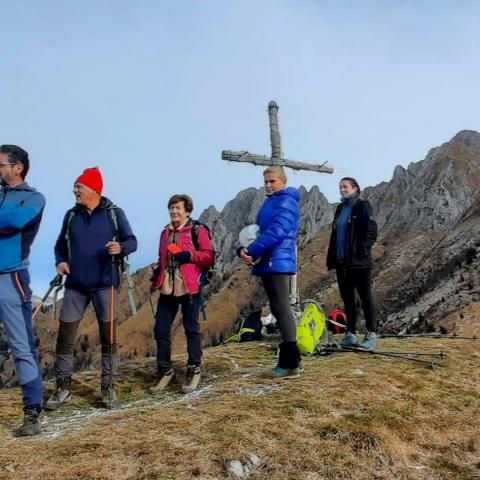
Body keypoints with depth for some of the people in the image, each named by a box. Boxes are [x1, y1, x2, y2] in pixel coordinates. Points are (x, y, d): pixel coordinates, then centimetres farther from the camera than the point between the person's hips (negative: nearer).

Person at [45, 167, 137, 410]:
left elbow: (132, 241, -1)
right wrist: (60, 262, -3)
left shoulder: (114, 213, -1)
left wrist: (120, 247, -23)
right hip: (75, 285, 3)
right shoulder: (71, 215, 9)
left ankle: (108, 387, 16)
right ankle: (63, 387, 15)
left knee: (108, 336, 4)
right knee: (65, 335, 2)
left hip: (105, 284, -3)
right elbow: (60, 245, 17)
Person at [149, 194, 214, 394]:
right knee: (160, 329, 3)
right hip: (167, 288, 6)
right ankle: (164, 370, 16)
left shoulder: (198, 230, -1)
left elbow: (209, 257, -5)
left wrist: (190, 255, -17)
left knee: (191, 329, 3)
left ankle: (194, 371, 14)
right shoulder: (165, 233, 17)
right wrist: (156, 271, 8)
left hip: (189, 288, -5)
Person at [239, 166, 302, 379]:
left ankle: (290, 364, -8)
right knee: (277, 309, 11)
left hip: (277, 262, -10)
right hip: (268, 263, 10)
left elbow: (277, 232, -20)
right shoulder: (270, 203, 23)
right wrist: (244, 249, -1)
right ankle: (289, 359, 19)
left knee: (281, 308, -11)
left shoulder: (286, 201, -7)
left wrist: (252, 251, -18)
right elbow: (256, 231, 18)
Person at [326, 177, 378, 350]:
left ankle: (371, 335, 4)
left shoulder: (363, 206, -4)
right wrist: (332, 258, 13)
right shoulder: (340, 209, 17)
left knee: (365, 297, -1)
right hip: (342, 262, 7)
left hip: (359, 262, -7)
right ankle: (350, 334, 17)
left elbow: (371, 232, -12)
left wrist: (362, 251, -18)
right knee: (347, 298, 10)